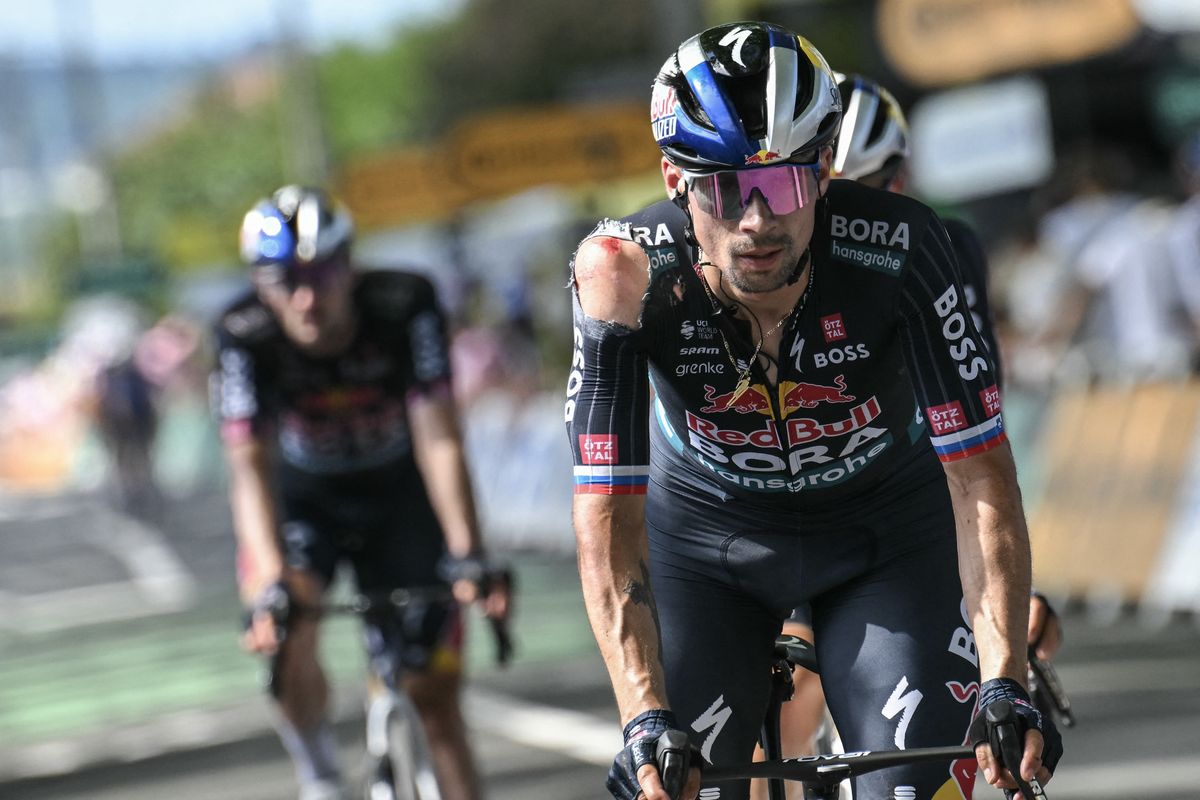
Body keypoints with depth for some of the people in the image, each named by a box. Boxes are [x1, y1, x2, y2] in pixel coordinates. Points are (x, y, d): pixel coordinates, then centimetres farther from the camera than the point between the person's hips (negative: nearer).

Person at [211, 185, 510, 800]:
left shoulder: (405, 305, -27)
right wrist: (269, 583, -43)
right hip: (301, 502, 0)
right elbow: (250, 467, -30)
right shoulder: (244, 336, -26)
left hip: (399, 500, 0)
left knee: (433, 691, -3)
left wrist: (467, 553, -40)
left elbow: (438, 437, -31)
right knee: (287, 636, -28)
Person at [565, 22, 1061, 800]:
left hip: (884, 535, 0)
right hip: (704, 534, 0)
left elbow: (981, 479, -30)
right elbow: (607, 513, -32)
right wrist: (644, 718, -43)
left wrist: (1004, 684, -41)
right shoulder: (628, 273, -30)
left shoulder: (897, 248, -32)